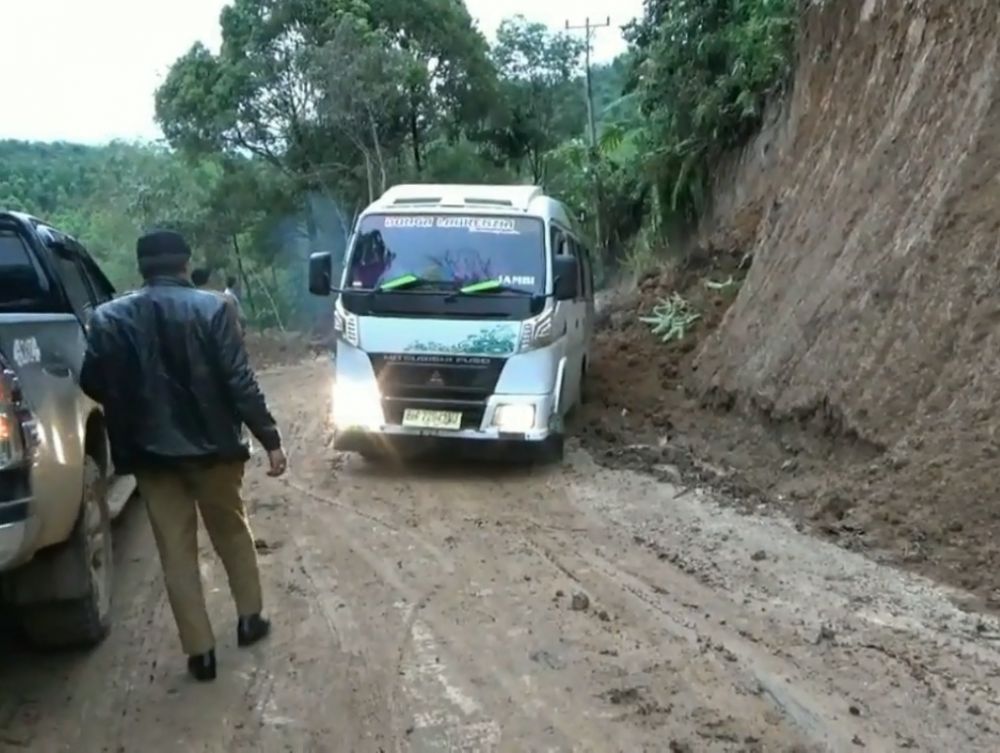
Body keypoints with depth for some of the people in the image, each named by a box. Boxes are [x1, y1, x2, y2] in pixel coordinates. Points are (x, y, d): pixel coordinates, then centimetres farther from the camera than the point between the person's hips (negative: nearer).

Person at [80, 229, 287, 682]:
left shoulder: (110, 318, -1)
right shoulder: (211, 308, -8)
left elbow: (93, 384, 1)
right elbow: (240, 381, -12)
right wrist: (269, 438, -8)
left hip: (151, 452, 1)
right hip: (211, 445, -1)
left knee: (176, 552, 9)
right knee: (232, 533, 20)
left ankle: (200, 652, 12)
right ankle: (249, 619, 32)